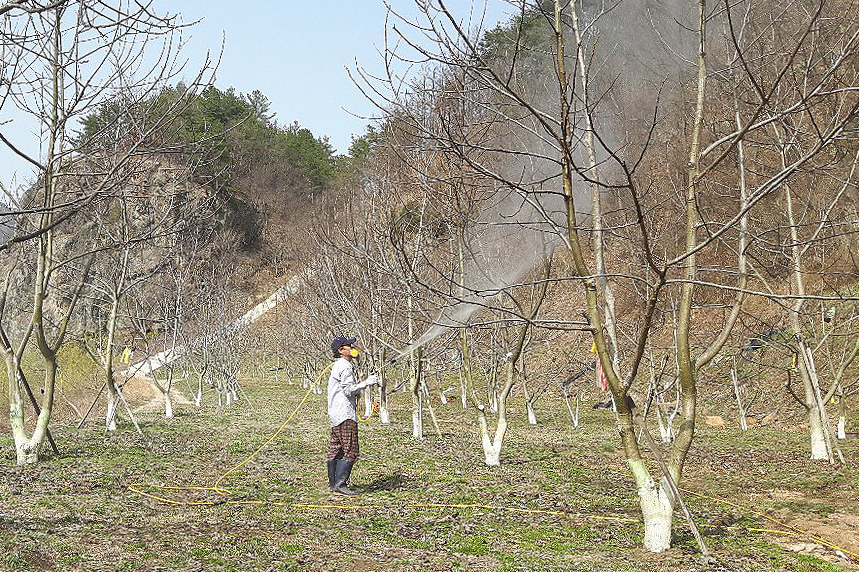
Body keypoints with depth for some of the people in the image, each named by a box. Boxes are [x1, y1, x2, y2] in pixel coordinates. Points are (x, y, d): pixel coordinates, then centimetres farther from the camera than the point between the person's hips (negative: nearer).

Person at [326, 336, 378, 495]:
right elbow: (348, 390, -20)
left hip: (336, 415, 11)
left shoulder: (338, 366, 21)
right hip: (345, 415, -11)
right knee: (350, 452, -10)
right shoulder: (345, 367, -12)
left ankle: (333, 484, 14)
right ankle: (340, 484, -13)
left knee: (335, 451, 11)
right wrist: (366, 383, -15)